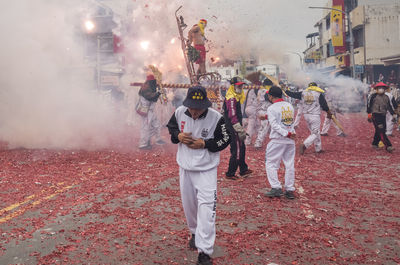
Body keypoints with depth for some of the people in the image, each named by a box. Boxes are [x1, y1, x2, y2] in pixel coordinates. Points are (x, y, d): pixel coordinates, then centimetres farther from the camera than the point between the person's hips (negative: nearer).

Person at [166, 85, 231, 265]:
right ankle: (195, 233, 45)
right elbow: (171, 127, 11)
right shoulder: (179, 112, -7)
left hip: (206, 169, -4)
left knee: (206, 206, -10)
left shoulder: (216, 117, -17)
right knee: (188, 203, 18)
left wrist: (204, 143, -20)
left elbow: (225, 139, -7)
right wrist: (178, 136, -11)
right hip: (185, 167, 4)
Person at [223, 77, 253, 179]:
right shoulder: (231, 98, -17)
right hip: (233, 128, -11)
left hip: (234, 128, 11)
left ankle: (243, 170, 31)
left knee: (241, 148, 19)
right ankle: (230, 174, 5)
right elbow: (232, 116, -24)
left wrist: (241, 128, 24)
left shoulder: (236, 97, 17)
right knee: (237, 151, -5)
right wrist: (240, 130, -25)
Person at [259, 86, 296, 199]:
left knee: (271, 163, 5)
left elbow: (275, 125, -18)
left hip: (277, 140, -6)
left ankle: (276, 188, 0)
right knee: (289, 165, 10)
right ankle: (290, 190, 14)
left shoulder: (272, 108, -7)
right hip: (290, 141, 6)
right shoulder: (290, 106, 12)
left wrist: (287, 133, -20)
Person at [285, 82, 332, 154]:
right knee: (315, 133, -1)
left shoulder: (303, 93, 5)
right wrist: (329, 113, 14)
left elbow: (292, 94, 8)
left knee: (314, 132, 17)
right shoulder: (319, 94, -3)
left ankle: (318, 149, 21)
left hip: (306, 115, 5)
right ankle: (304, 145, -21)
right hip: (315, 116, -5)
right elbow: (324, 105, 0)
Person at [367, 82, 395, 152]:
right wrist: (369, 114, -6)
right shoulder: (373, 96, -1)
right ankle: (388, 146, -17)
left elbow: (389, 107, 19)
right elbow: (369, 105, 0)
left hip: (383, 116, 6)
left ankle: (375, 144, 23)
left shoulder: (386, 97, 14)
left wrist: (393, 114, 12)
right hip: (375, 115, -6)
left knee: (378, 131, 8)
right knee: (381, 131, -13)